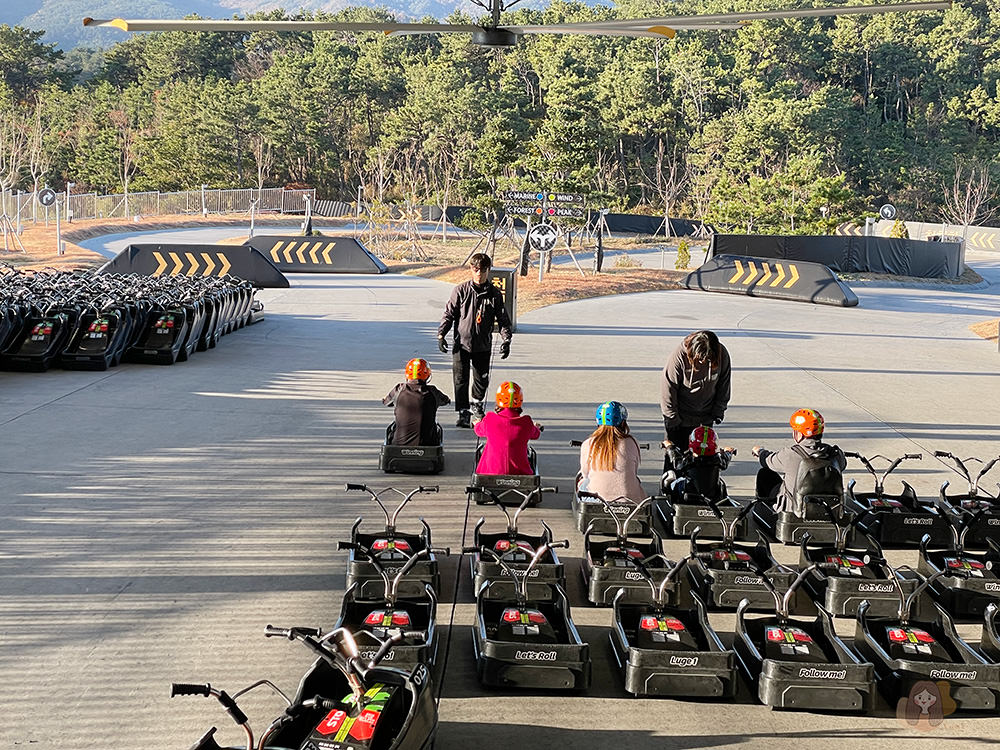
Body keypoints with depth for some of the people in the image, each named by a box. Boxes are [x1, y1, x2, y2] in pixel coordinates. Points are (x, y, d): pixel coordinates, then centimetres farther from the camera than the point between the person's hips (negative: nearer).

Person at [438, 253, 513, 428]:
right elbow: (449, 313, 0)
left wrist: (506, 340, -6)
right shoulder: (461, 290, -4)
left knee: (482, 379, 12)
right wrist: (441, 334, -8)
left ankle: (478, 404, 39)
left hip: (483, 346, 2)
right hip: (461, 343, -2)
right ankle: (463, 413, 2)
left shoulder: (495, 294, 0)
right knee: (461, 380, -6)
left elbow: (503, 319, 4)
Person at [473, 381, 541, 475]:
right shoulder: (526, 423, -8)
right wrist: (537, 428, 43)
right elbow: (535, 435, 17)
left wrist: (477, 423, 40)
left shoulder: (490, 420, -10)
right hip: (519, 472, 1)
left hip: (492, 472, -1)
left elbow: (479, 430, 15)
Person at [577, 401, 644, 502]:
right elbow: (635, 472, 6)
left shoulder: (587, 445, -7)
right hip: (629, 497, -1)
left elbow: (585, 474, 7)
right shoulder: (630, 443, -8)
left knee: (582, 481, 33)